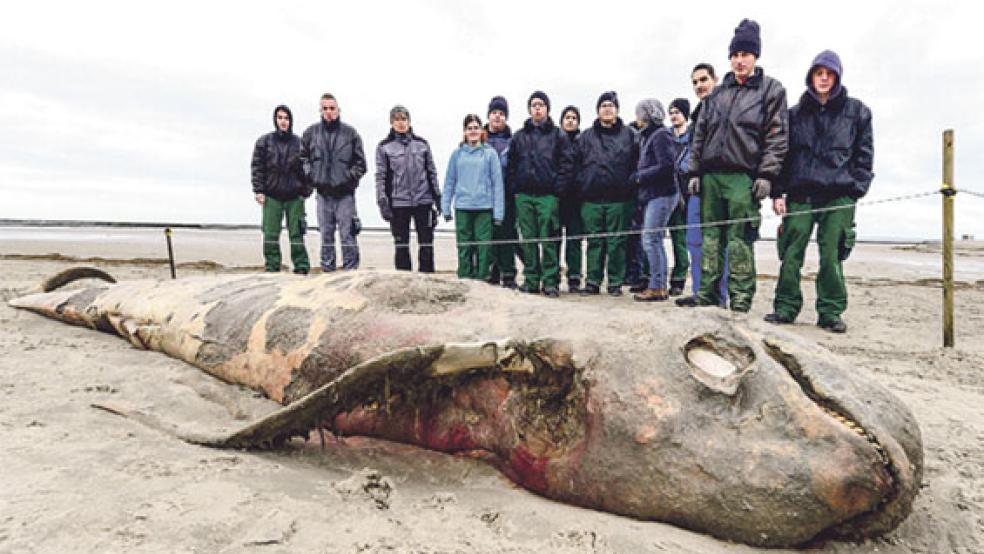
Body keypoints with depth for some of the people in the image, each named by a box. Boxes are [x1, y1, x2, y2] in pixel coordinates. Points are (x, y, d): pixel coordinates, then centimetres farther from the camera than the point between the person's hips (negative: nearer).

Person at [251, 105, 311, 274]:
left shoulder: (299, 143, 8)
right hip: (272, 196, 0)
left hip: (294, 196, 0)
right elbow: (257, 167, 4)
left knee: (296, 234, -1)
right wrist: (258, 190, -4)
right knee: (271, 235, -2)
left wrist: (306, 191, 1)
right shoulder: (264, 141, 7)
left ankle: (301, 267, 4)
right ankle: (272, 268, 4)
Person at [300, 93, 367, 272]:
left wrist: (350, 177, -4)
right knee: (326, 235, 7)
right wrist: (310, 175, 5)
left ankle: (351, 270, 2)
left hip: (345, 192, -2)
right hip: (323, 192, 2)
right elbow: (303, 157, 18)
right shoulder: (311, 133, 7)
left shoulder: (350, 133, 2)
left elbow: (360, 163, 6)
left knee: (347, 234, -4)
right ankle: (327, 269, 16)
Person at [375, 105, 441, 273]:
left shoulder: (421, 144, 9)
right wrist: (382, 202, -7)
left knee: (426, 244, 4)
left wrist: (437, 198, 7)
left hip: (423, 201, 1)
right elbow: (381, 176, 1)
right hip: (398, 203, -1)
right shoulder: (384, 147, 4)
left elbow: (432, 172, 11)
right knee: (401, 245, 6)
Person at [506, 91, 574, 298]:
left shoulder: (558, 135, 7)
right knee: (528, 240, 4)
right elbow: (510, 164, 17)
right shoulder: (519, 136, 15)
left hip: (548, 195, -3)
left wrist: (558, 189, -8)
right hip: (524, 196, 3)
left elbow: (567, 164, 1)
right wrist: (515, 185, 5)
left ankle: (550, 282, 0)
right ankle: (531, 280, 11)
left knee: (549, 240, -6)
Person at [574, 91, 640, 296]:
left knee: (616, 242, 1)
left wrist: (631, 185, -2)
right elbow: (575, 163, 14)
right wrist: (581, 184, 3)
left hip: (619, 198, -1)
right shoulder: (586, 137, 14)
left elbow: (636, 163, 7)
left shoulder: (628, 135, 9)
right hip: (592, 198, 2)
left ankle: (615, 282, 9)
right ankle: (593, 281, 11)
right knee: (594, 241, 4)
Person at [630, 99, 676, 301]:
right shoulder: (649, 136, 20)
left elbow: (666, 166, -17)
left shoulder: (660, 135, -9)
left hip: (661, 194, -10)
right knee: (655, 240, 9)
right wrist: (638, 176, 6)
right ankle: (661, 286, 15)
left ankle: (656, 288, -7)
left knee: (650, 239, -11)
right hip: (652, 195, 10)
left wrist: (639, 176, -11)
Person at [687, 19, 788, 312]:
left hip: (743, 176, -5)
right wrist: (695, 171, 10)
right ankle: (707, 294, 11)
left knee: (740, 240, -7)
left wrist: (766, 175, -11)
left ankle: (741, 301, -3)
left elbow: (777, 135, -2)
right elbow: (700, 133, 19)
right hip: (711, 175, 5)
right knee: (711, 237, 6)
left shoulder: (771, 90, 6)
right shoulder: (717, 93, 19)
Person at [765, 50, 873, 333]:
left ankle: (831, 312, 7)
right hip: (800, 193, 1)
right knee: (791, 252, -3)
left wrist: (857, 189, -3)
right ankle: (785, 307, 6)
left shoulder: (856, 111, 11)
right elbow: (783, 153, 12)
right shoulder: (795, 114, 15)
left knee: (831, 256, -3)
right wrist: (778, 192, 3)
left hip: (839, 195, -1)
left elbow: (864, 154, 8)